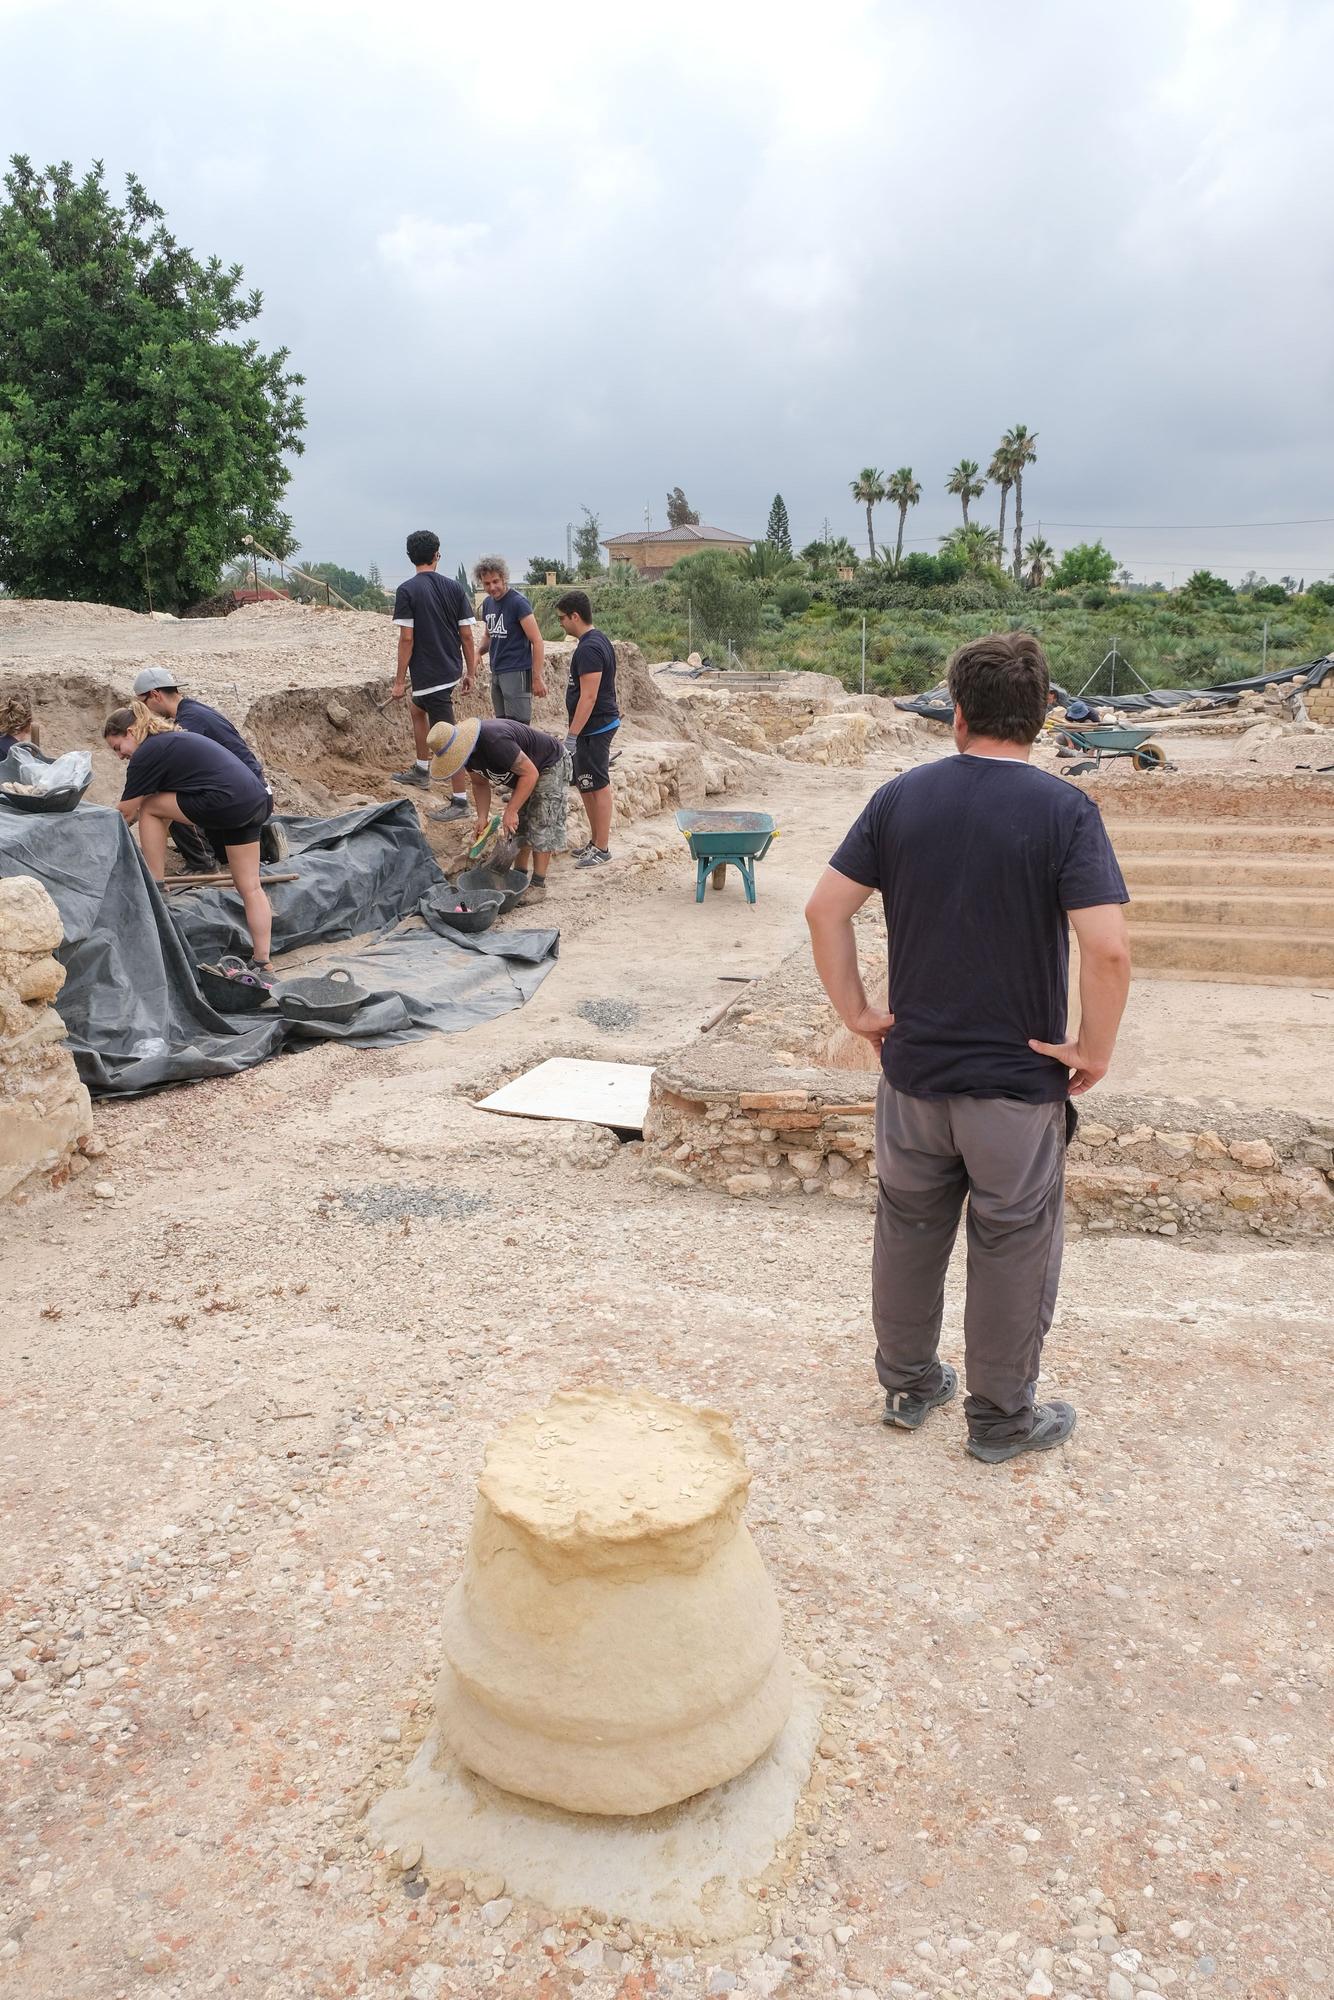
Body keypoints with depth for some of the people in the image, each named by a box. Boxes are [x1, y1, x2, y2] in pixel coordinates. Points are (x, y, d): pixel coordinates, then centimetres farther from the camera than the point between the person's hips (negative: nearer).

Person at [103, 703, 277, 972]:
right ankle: (263, 963, 6)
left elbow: (126, 813, 5)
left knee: (149, 808, 7)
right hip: (257, 801, 9)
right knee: (250, 887, 8)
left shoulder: (146, 754, -1)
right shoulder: (172, 739, 26)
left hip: (228, 802, -9)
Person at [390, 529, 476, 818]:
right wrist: (469, 672, 11)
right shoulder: (455, 588, 2)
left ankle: (460, 801, -2)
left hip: (428, 673, -7)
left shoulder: (407, 590, -12)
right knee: (418, 709, 31)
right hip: (451, 669, 7)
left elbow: (406, 638, -15)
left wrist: (400, 680, -8)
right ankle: (421, 771, 42)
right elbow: (467, 635, 2)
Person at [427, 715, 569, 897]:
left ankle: (538, 884, -5)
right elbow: (480, 784, 4)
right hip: (523, 770, 9)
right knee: (519, 825, 8)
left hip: (551, 765, -9)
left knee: (540, 827, -11)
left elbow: (530, 773, -33)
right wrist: (482, 817, -9)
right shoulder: (467, 748, -10)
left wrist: (511, 810, -29)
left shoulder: (495, 742, -38)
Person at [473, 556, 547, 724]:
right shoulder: (488, 603, 12)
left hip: (517, 672, -8)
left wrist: (537, 678, -17)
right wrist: (478, 653, 3)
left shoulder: (518, 602, -11)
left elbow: (537, 641, -13)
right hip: (496, 672, 8)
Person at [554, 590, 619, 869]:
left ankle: (602, 848, 4)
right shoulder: (599, 640, 13)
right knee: (585, 784, 17)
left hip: (594, 727, -10)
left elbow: (588, 697, -24)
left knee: (598, 787, -3)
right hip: (603, 722, 10)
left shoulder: (588, 649, -20)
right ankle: (596, 840, 26)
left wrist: (572, 736, -22)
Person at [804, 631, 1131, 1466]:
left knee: (909, 1233, 19)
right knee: (1012, 1251, 13)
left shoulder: (902, 797, -3)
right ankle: (1001, 1417, 28)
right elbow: (1109, 949, -23)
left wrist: (856, 1009, 2)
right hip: (1019, 1082, -3)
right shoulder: (1064, 811, -14)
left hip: (913, 1069, 4)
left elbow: (826, 909, -5)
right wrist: (1095, 1049, -10)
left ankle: (908, 1384, 36)